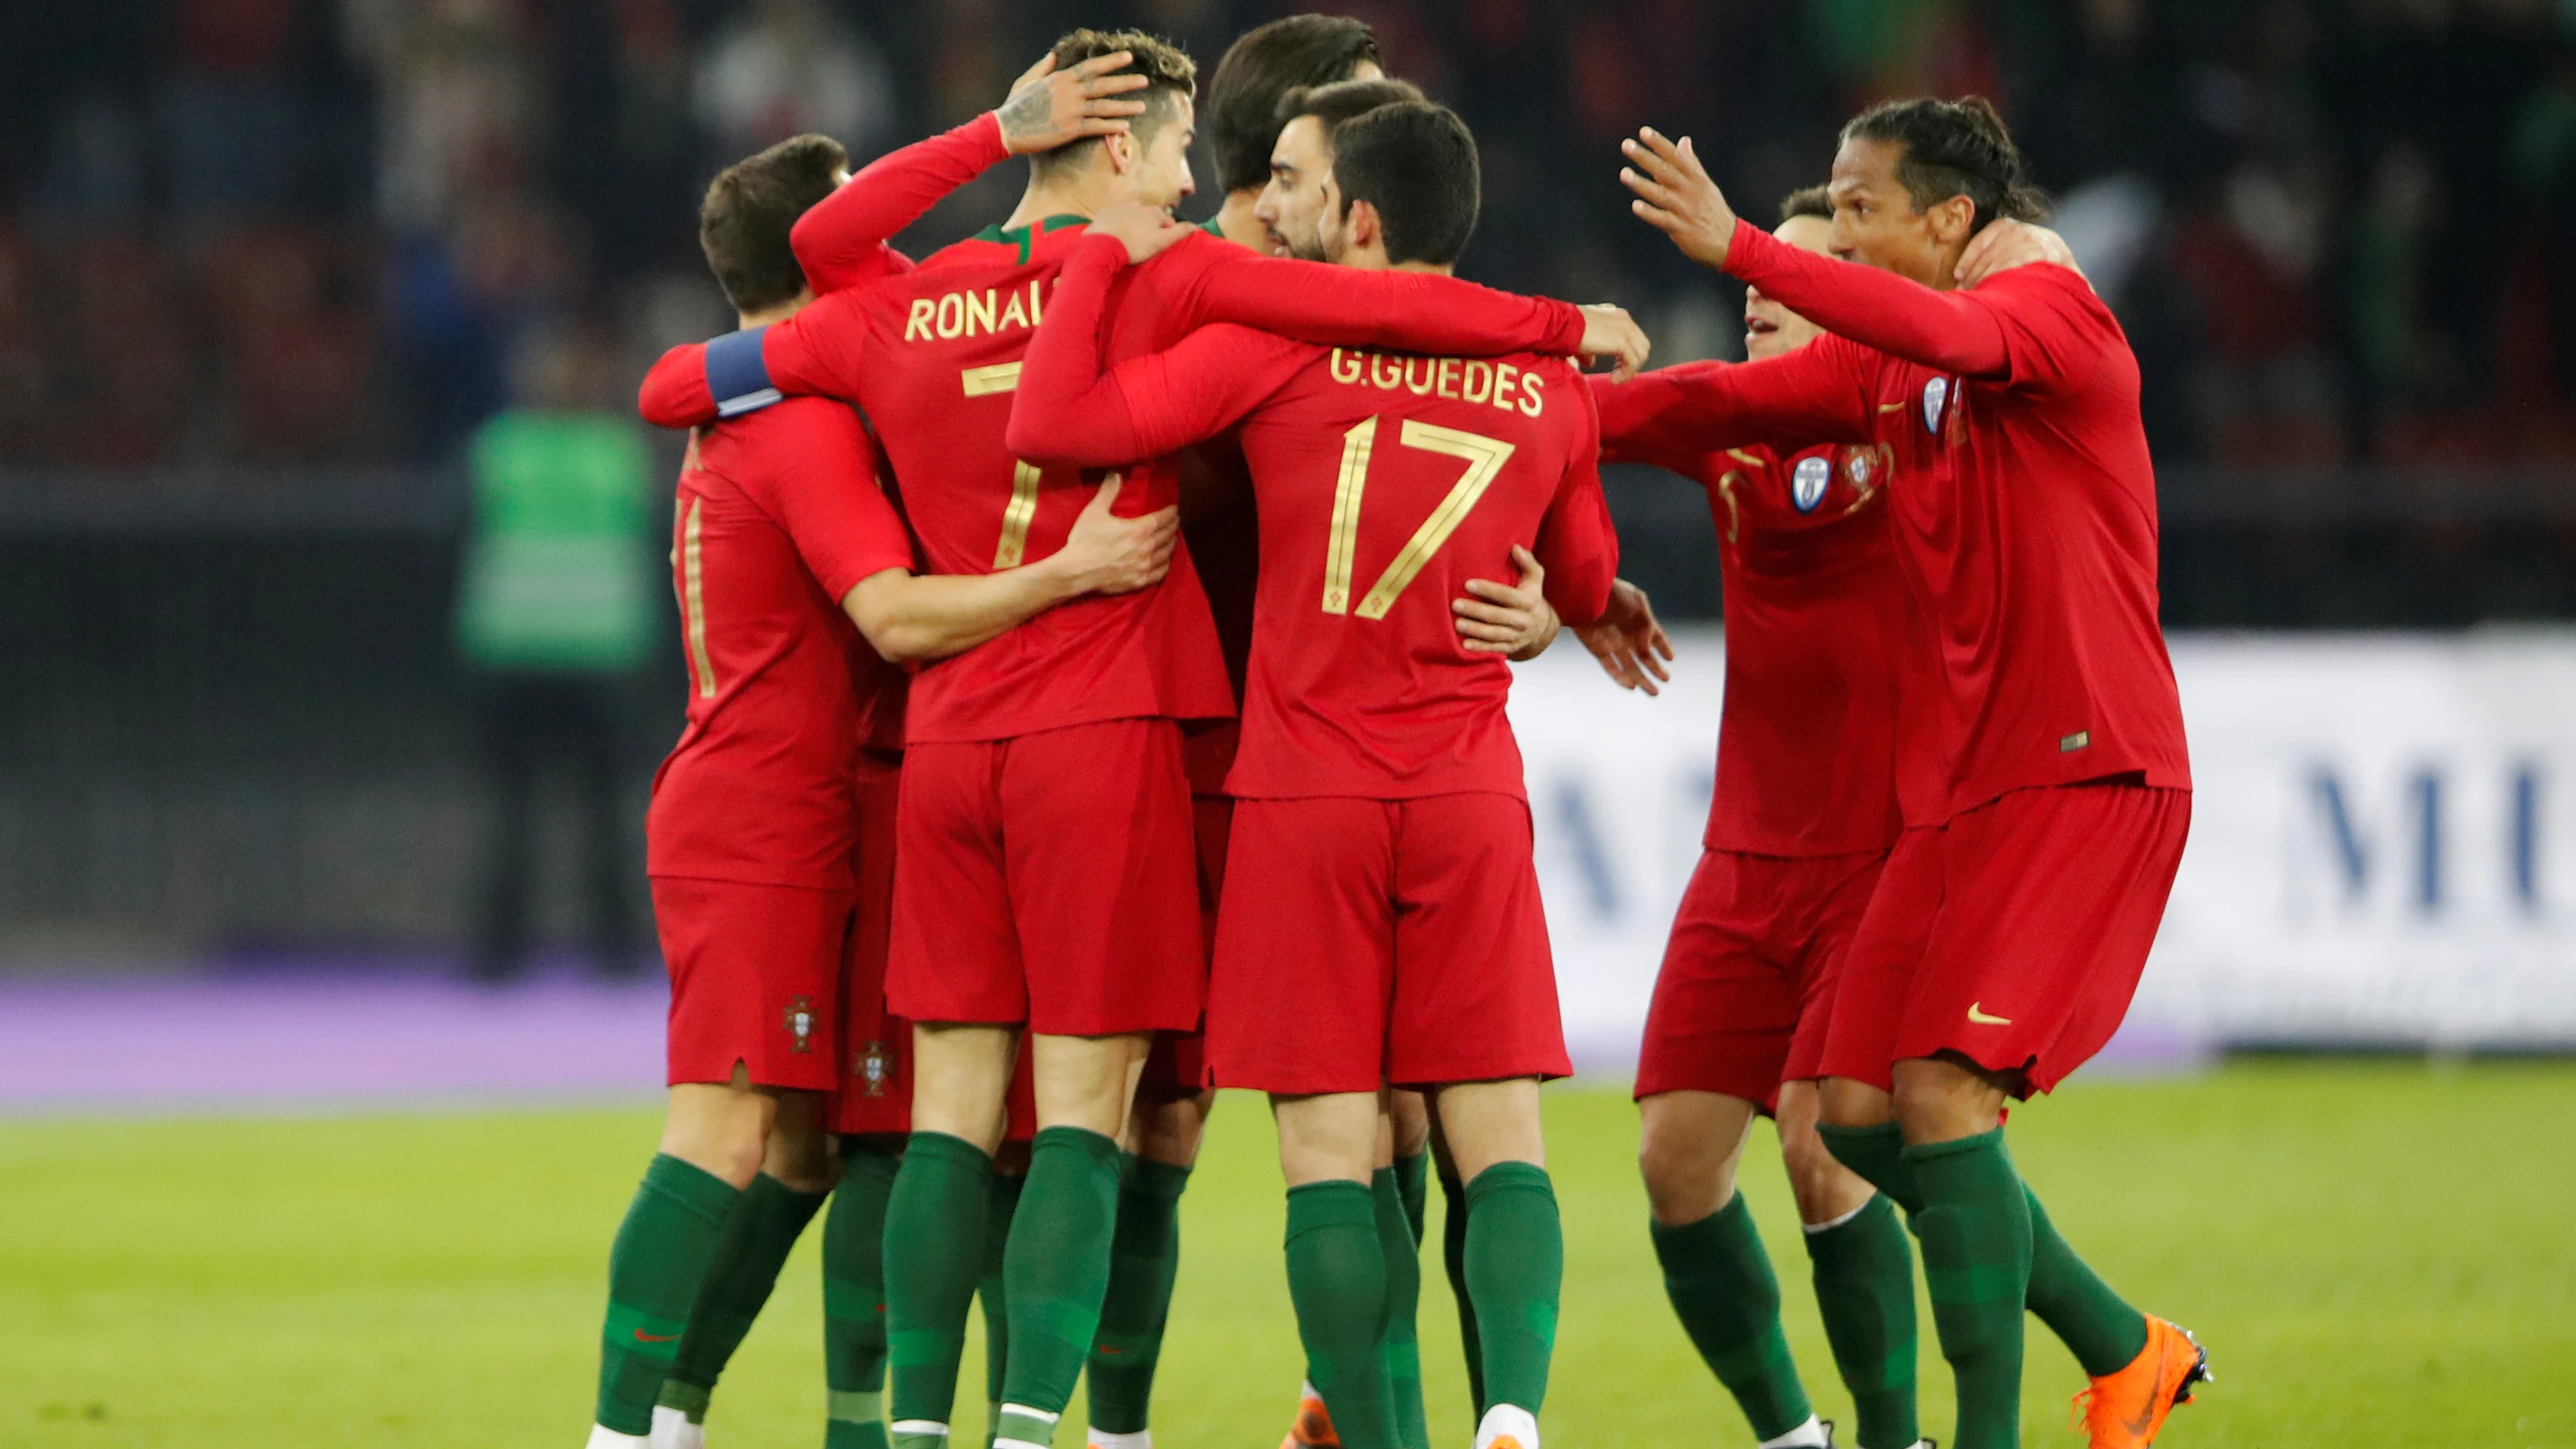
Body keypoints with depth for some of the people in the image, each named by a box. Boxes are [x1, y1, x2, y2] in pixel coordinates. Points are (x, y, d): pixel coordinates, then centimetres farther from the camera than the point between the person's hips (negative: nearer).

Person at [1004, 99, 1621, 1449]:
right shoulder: (1549, 384, 6)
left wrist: (1103, 252, 4)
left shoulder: (1283, 343, -5)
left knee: (1329, 1150, -1)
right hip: (1471, 796, 2)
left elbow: (1052, 423, -8)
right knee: (1502, 1145, 2)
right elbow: (1583, 590, 20)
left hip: (1306, 794, -2)